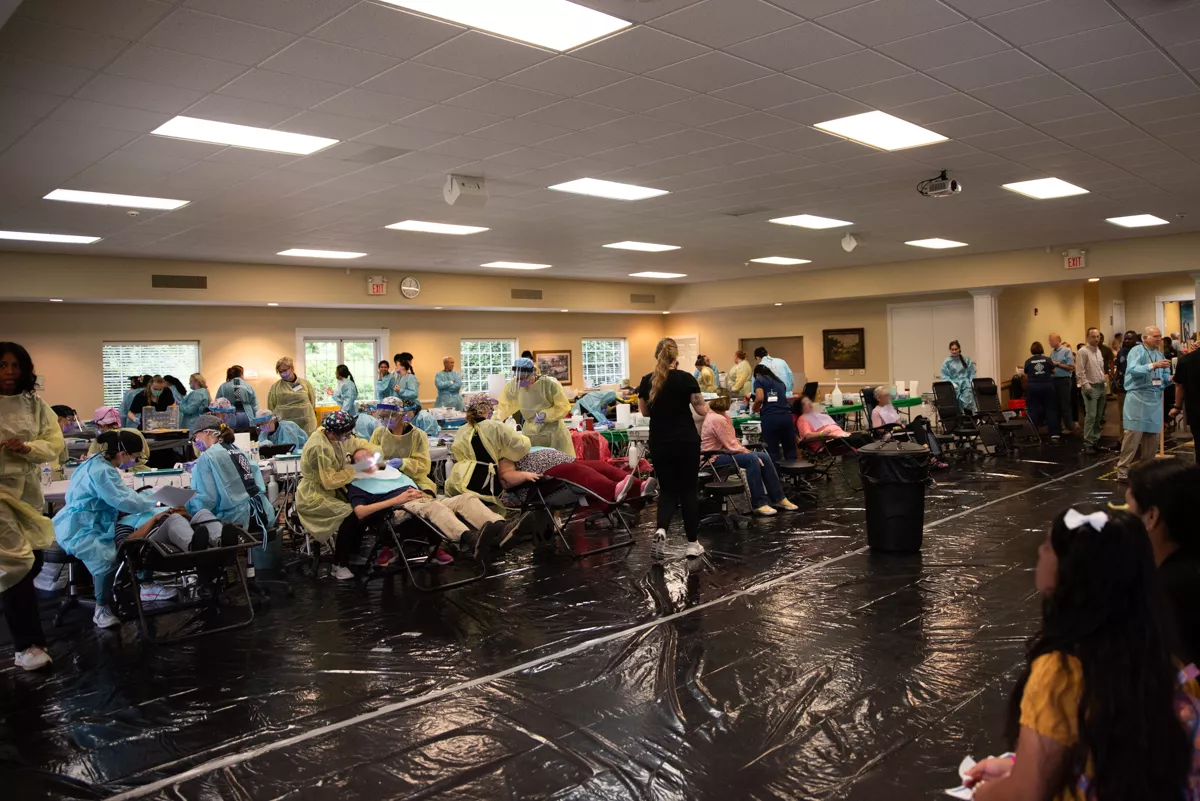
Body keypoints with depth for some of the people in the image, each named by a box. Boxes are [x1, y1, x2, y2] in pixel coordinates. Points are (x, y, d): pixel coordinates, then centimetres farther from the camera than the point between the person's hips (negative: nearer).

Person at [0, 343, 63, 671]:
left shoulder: (36, 405, 3)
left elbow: (56, 444, 1)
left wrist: (27, 448, -17)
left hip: (28, 490, 5)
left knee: (33, 562, 12)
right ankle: (27, 645, -1)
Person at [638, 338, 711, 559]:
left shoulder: (646, 381, -1)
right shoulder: (686, 378, -11)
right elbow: (702, 411, -6)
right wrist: (704, 403, 15)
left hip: (659, 443, 3)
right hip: (686, 442, -3)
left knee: (667, 490, 12)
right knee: (689, 490, 8)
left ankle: (660, 531, -13)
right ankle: (692, 544, 12)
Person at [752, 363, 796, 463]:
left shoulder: (759, 380, 9)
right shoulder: (779, 381, 25)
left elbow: (760, 398, -7)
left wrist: (754, 409, 12)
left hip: (770, 418, -4)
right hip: (786, 416, 4)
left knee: (772, 452, -1)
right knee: (790, 451, 8)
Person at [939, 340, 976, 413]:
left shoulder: (966, 360, 15)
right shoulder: (946, 362, 6)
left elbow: (972, 373, 16)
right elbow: (945, 377, 1)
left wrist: (972, 382, -2)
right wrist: (952, 383, -14)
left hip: (966, 385, 2)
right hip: (955, 387, -1)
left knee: (968, 404, -18)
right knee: (958, 407, -11)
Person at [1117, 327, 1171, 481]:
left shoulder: (1159, 354, 15)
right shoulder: (1137, 351, -6)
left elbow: (1164, 376, 14)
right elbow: (1133, 370, -23)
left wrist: (1170, 378, -7)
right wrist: (1153, 366, -35)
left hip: (1155, 399, 7)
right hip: (1138, 397, -7)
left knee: (1153, 435, 9)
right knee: (1133, 433, -10)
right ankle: (1123, 469, -7)